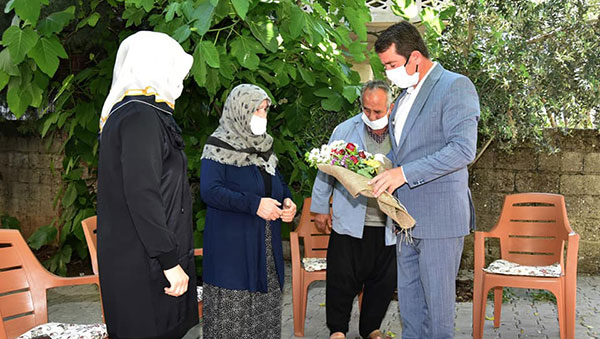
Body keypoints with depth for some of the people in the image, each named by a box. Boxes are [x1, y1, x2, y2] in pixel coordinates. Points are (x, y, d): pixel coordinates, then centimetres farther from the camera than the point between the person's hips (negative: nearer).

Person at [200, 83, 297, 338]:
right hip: (231, 244, -7)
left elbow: (278, 182, 25)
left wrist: (287, 201, 3)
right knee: (232, 311, -4)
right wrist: (254, 204, -22)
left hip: (267, 242, 7)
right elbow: (209, 191, -18)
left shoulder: (263, 145, 15)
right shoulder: (219, 146, -6)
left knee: (266, 304, 8)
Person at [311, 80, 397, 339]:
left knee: (383, 282, 10)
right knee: (343, 279, 2)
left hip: (388, 226, 1)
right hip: (350, 222, -1)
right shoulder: (345, 130, 2)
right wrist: (320, 208, 8)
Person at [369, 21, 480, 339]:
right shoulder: (405, 95, 17)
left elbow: (463, 149, -20)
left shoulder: (456, 86, -10)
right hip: (408, 215, 8)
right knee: (408, 297, 14)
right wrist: (383, 170, 7)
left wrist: (405, 173, -23)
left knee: (437, 298, 2)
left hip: (439, 216, -8)